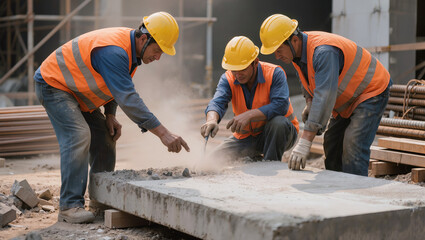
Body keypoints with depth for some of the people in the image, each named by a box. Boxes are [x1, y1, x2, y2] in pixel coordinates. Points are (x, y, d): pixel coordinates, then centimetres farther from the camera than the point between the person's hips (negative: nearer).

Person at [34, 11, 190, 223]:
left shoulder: (130, 49, -3)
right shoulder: (113, 51, -35)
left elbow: (117, 87, 12)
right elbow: (128, 98, -41)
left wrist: (110, 115, -2)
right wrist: (162, 133, -43)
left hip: (75, 90, 10)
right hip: (53, 84, -10)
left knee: (104, 138, 4)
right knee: (78, 136, -24)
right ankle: (69, 207, -22)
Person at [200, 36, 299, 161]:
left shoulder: (274, 73, -21)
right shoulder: (228, 79, -9)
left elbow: (281, 105, -34)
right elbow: (217, 102, -26)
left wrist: (249, 115, -42)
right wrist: (212, 120, -50)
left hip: (278, 133, -4)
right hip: (246, 136, 4)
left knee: (277, 122, -38)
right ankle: (255, 160, 17)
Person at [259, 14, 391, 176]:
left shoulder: (323, 52, -37)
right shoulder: (297, 50, -7)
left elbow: (325, 96, -45)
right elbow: (308, 78, 18)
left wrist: (305, 142, -48)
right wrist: (309, 102, 1)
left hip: (371, 91, -10)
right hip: (347, 98, 10)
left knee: (353, 147, -22)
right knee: (332, 144, 9)